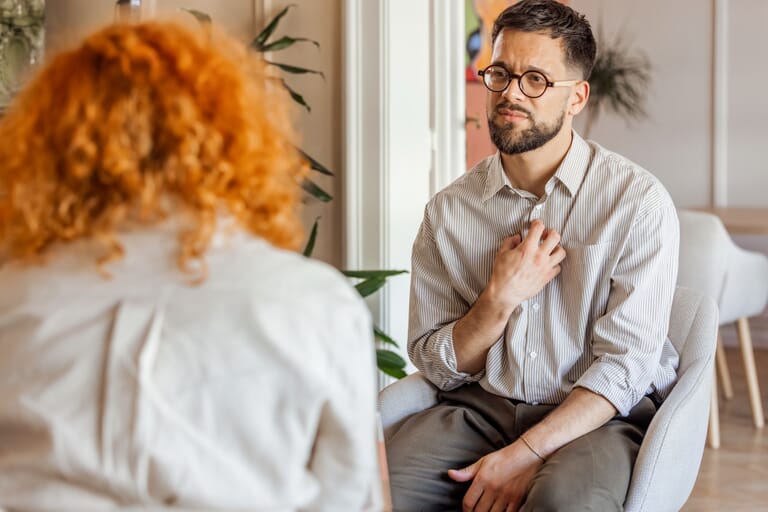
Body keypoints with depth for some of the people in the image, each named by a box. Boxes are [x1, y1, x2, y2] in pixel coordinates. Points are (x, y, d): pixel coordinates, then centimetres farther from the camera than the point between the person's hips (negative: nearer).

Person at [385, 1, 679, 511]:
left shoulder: (639, 201, -6)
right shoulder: (448, 211, 5)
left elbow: (625, 364, -11)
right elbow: (437, 366, 6)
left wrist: (524, 455, -20)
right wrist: (500, 299, -12)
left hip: (604, 415, -2)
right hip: (482, 407, 3)